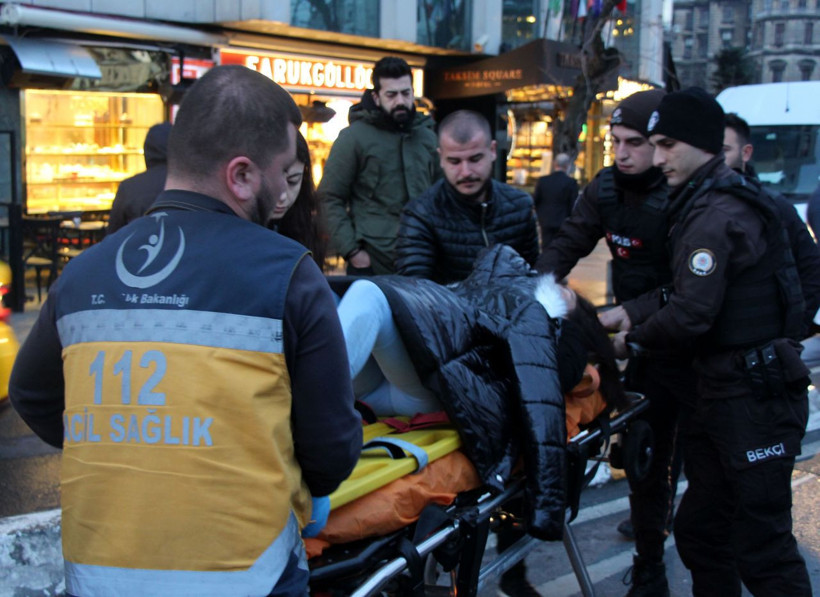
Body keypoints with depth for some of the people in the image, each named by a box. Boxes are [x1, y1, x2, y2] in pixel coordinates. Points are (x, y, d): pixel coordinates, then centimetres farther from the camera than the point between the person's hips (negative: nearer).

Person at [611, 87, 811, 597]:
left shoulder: (717, 215, -19)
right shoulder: (708, 201, 14)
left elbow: (691, 315, -23)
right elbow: (685, 291, 17)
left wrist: (632, 340, -7)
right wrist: (632, 314, 6)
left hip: (754, 397, -10)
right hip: (722, 390, 10)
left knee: (762, 545, -3)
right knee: (700, 527, 17)